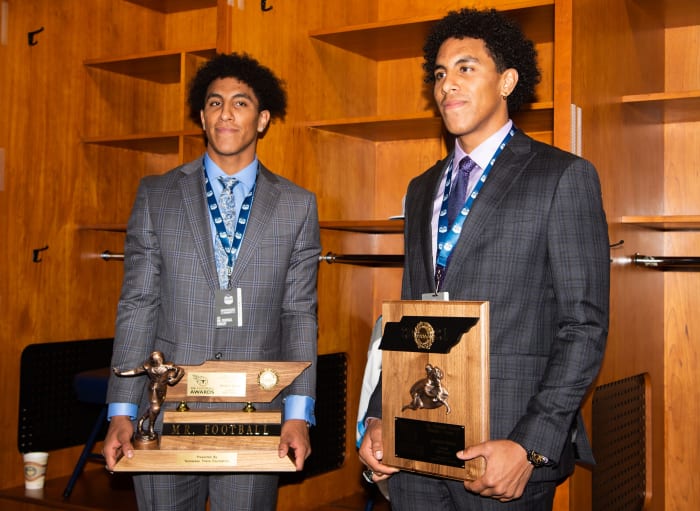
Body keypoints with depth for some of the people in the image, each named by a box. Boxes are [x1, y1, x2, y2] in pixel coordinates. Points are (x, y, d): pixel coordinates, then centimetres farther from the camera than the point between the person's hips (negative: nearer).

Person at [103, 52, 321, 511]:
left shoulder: (297, 206, 4)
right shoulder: (156, 196, 5)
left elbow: (300, 314, 2)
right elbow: (137, 306, 2)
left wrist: (298, 413, -7)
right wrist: (122, 412, -4)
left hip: (257, 414, 0)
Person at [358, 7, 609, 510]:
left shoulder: (563, 176, -4)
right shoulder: (423, 189, 15)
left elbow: (584, 327, -9)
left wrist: (530, 446, -16)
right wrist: (379, 419, 5)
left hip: (504, 445, -5)